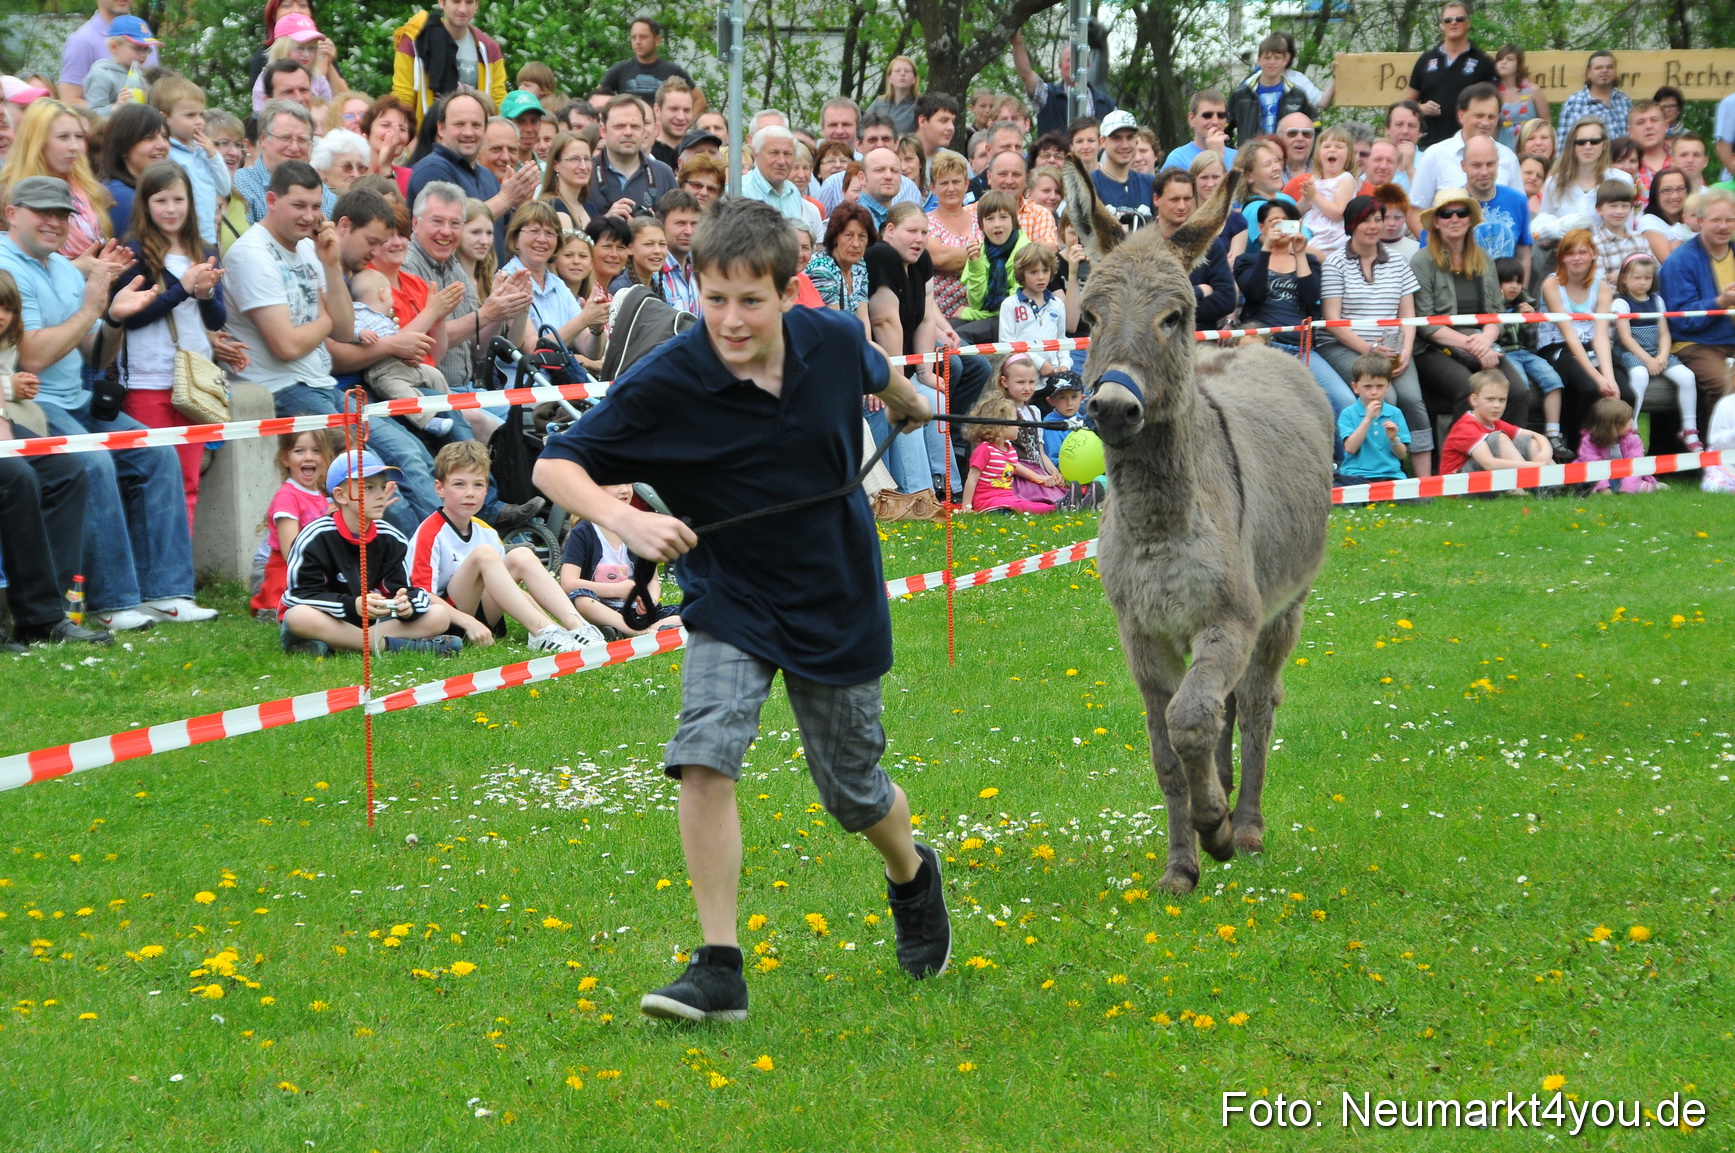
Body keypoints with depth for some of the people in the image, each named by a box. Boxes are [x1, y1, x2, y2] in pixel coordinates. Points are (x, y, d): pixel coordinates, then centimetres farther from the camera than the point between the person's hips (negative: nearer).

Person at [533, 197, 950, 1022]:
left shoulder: (832, 342, -15)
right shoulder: (667, 382, -23)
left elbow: (877, 375, 11)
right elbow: (554, 465, -22)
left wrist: (910, 405, 33)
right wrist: (624, 520, -39)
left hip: (838, 605, 2)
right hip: (729, 604, -2)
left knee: (856, 793, 13)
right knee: (705, 757, -24)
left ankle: (912, 873, 48)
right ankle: (720, 968, -16)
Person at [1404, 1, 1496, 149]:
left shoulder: (1482, 62, 5)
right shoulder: (1425, 60, 13)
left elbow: (1494, 104, 6)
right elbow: (1408, 102, 19)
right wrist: (1421, 108, -3)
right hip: (1429, 143, 2)